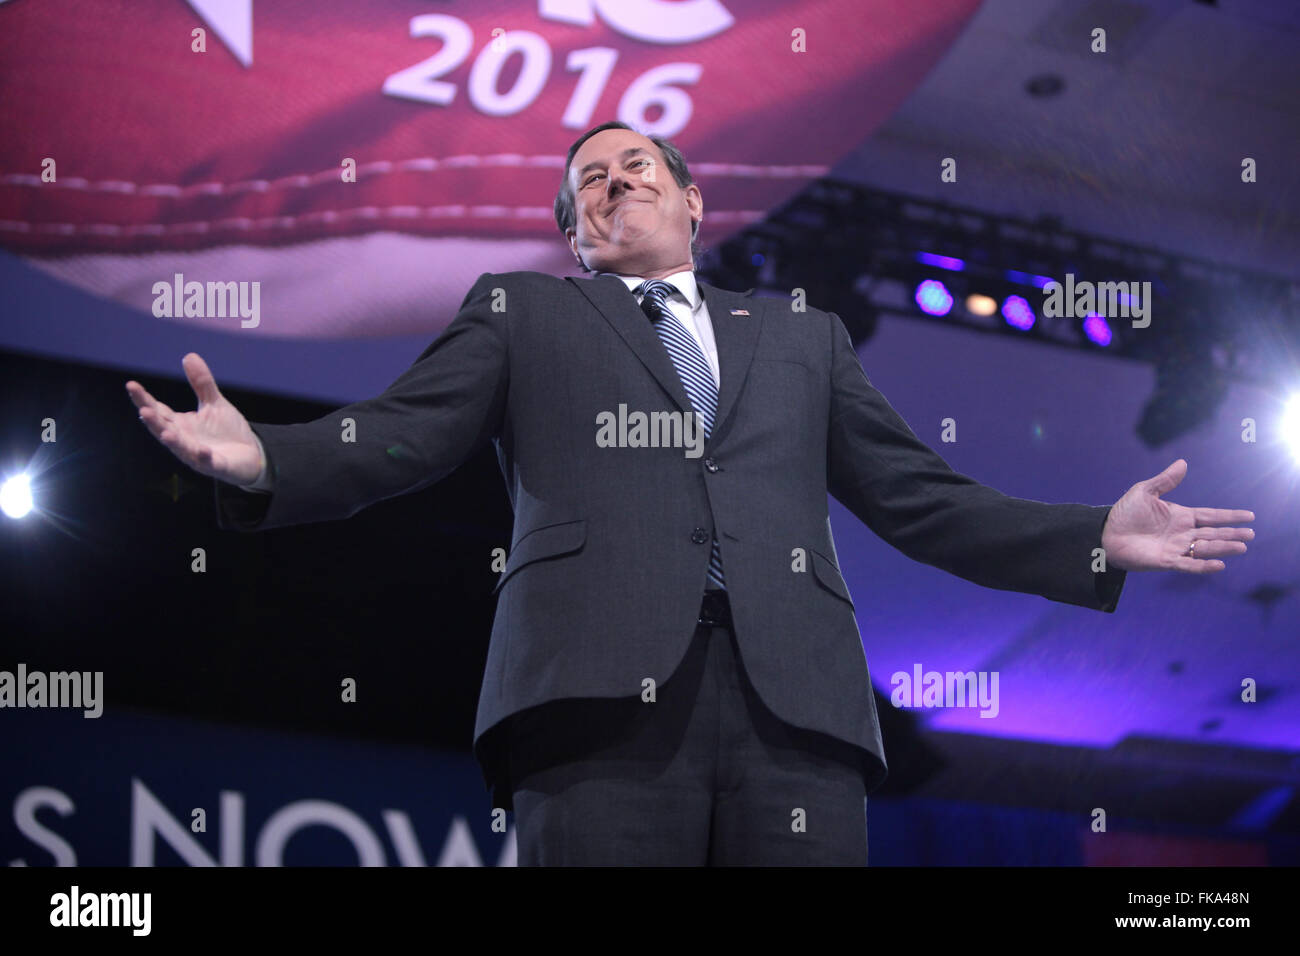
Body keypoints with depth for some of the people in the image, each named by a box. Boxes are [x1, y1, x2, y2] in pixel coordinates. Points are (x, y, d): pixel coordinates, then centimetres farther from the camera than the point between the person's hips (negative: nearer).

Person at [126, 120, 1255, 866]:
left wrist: (1097, 540, 18)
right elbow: (399, 436, 13)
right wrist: (263, 459, -8)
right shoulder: (520, 312, 26)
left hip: (793, 703, 2)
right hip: (605, 693, -2)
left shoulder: (803, 340, 32)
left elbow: (917, 497, 28)